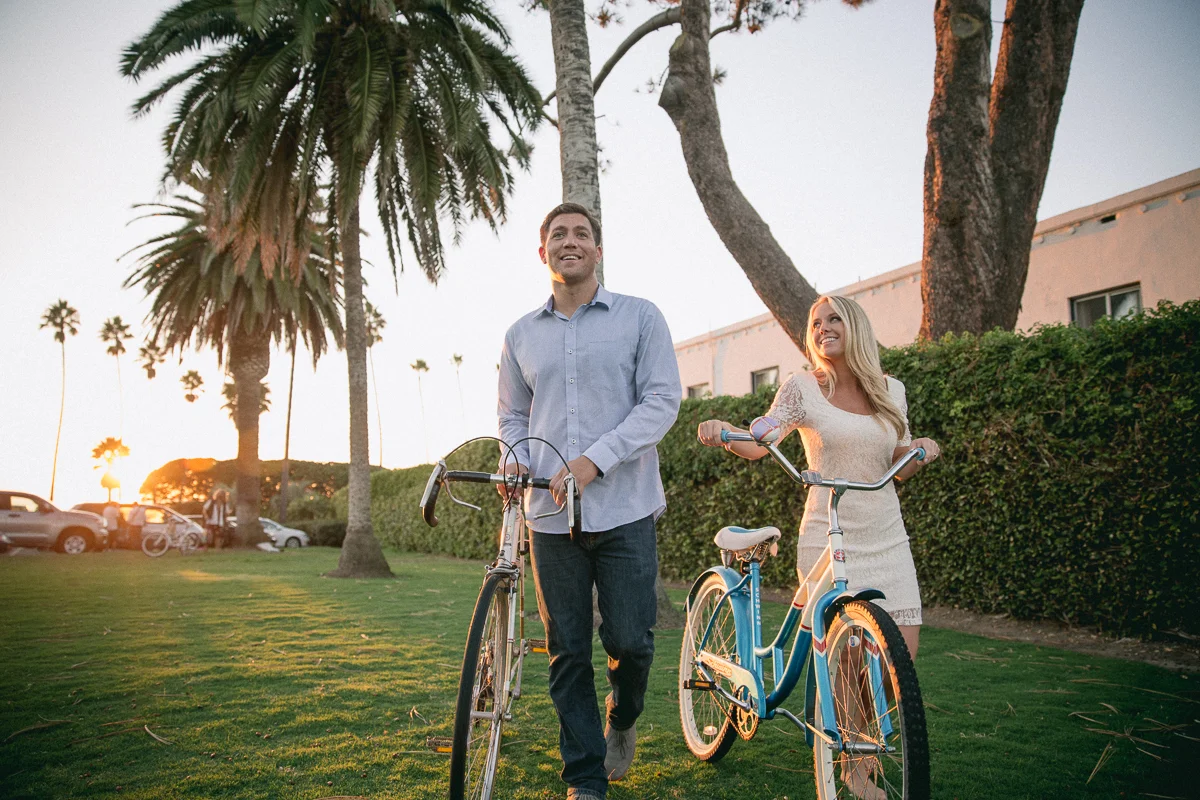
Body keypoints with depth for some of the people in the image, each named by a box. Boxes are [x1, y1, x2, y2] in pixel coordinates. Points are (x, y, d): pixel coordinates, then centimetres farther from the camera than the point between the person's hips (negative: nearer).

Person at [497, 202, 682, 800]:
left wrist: (593, 460, -16)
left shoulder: (640, 317, 3)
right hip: (551, 512, 3)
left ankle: (623, 720, 32)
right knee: (567, 653, 6)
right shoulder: (520, 335, 13)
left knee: (629, 641, -2)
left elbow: (662, 400, -6)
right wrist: (515, 455, -3)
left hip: (624, 509, -2)